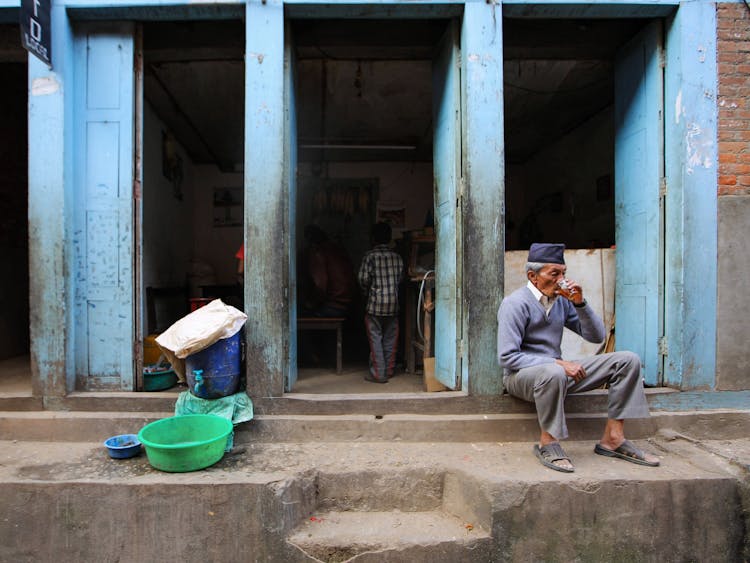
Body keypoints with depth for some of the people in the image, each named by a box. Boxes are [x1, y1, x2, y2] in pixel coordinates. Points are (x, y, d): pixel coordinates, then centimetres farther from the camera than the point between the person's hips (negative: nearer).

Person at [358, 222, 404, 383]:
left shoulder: (370, 255, -7)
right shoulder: (397, 257, 5)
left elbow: (363, 278, -12)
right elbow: (400, 278, 7)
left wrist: (367, 291, 6)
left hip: (375, 303, -4)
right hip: (393, 303, 4)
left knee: (375, 339, 2)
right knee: (390, 339, 13)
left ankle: (378, 374, 4)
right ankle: (389, 371, 22)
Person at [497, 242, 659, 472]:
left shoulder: (562, 300, 6)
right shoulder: (515, 303, -15)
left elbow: (597, 336, 8)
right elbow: (507, 357, -22)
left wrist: (580, 303, -8)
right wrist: (557, 363, -26)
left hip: (557, 370, 7)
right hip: (521, 375, -7)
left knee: (628, 360, -2)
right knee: (553, 373, -42)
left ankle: (612, 438, -3)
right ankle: (547, 443, -20)